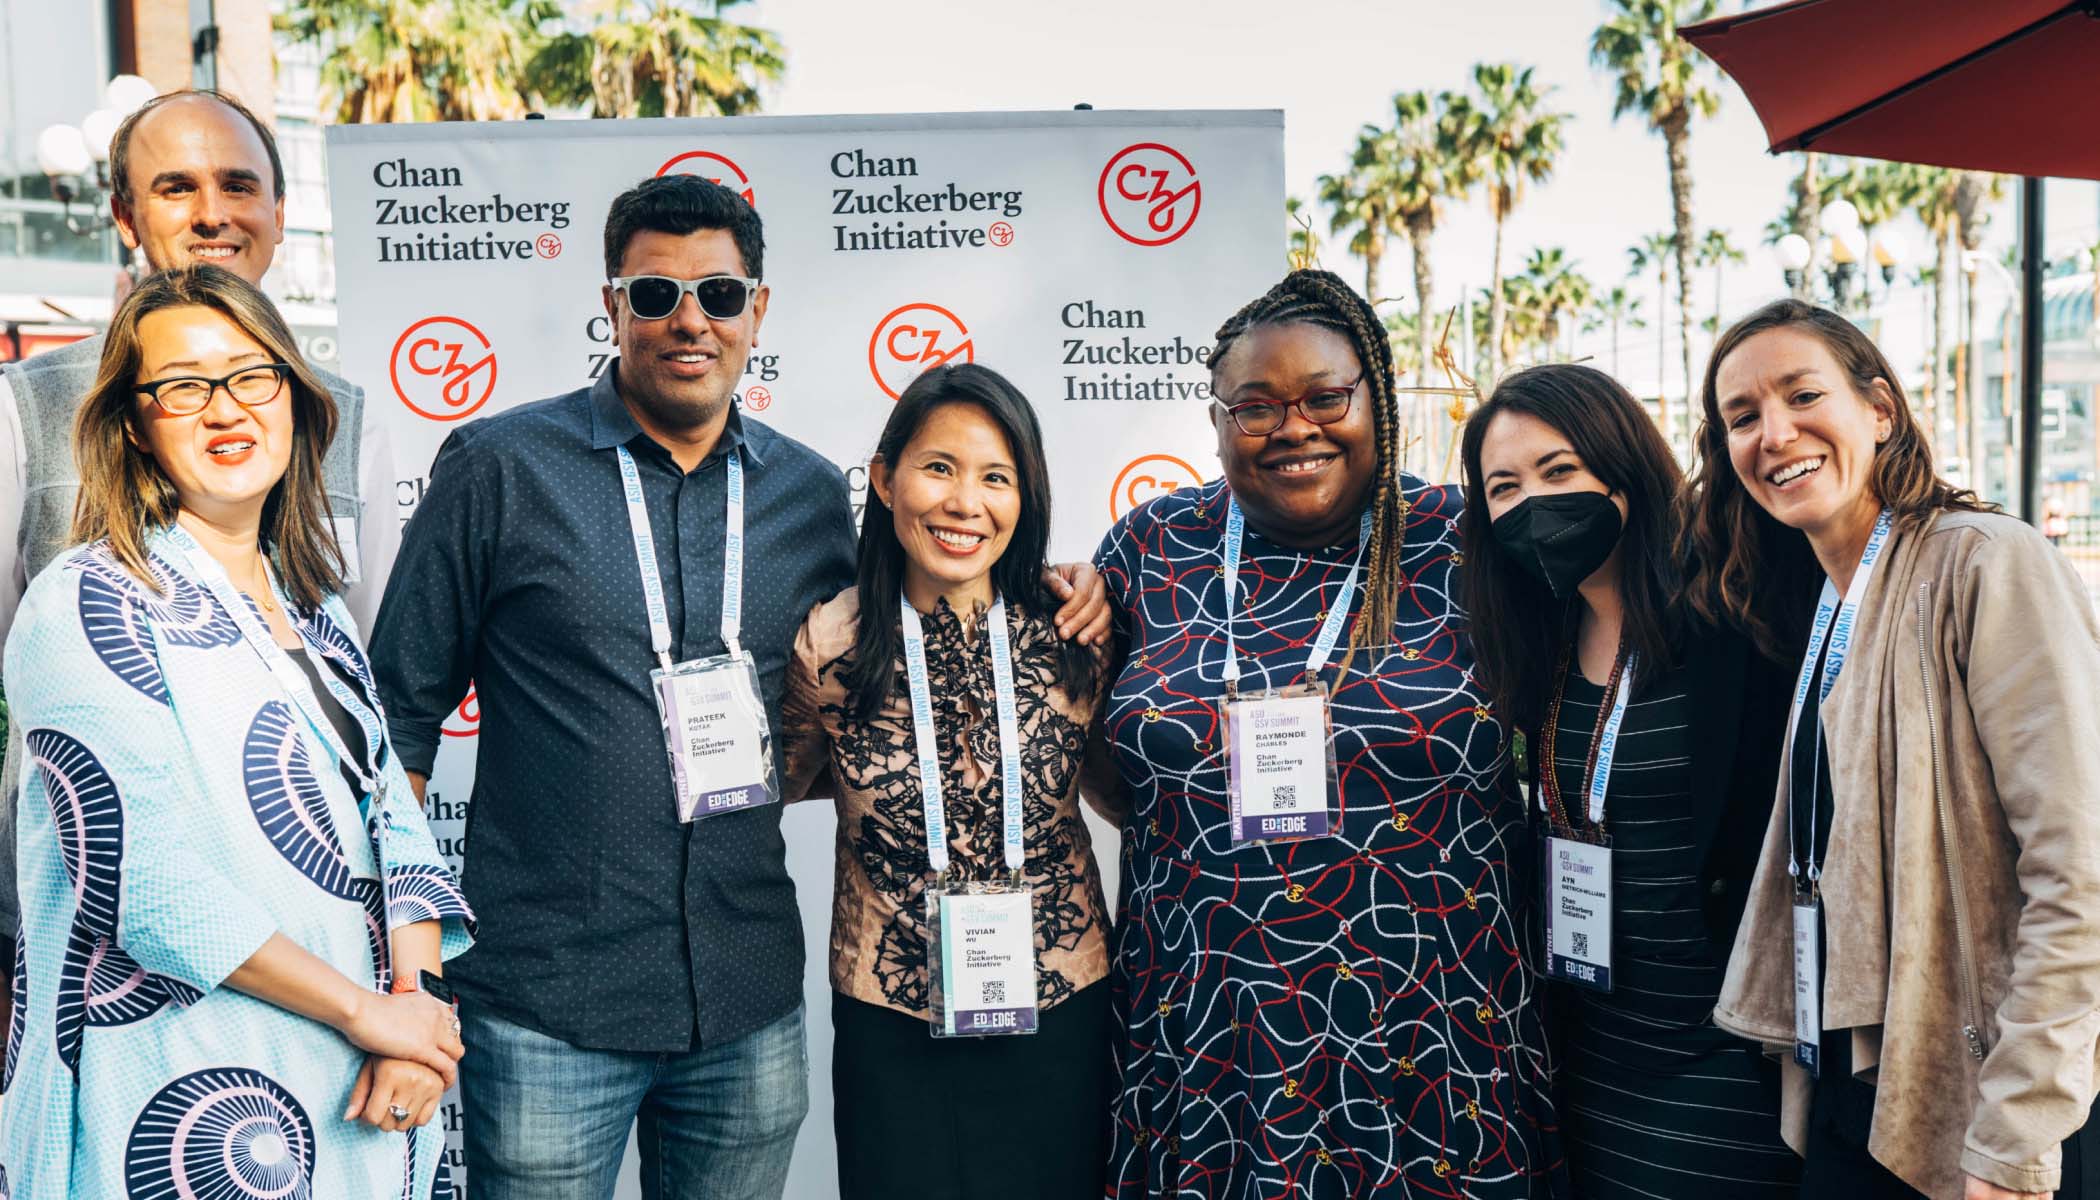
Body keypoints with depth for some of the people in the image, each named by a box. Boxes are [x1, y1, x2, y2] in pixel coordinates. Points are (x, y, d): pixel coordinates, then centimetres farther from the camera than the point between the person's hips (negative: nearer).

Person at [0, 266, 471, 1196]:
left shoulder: (312, 605, 10)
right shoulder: (86, 606, -11)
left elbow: (390, 815, 7)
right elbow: (146, 881, -19)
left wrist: (415, 994, -9)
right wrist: (368, 1009, -15)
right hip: (187, 1107, -6)